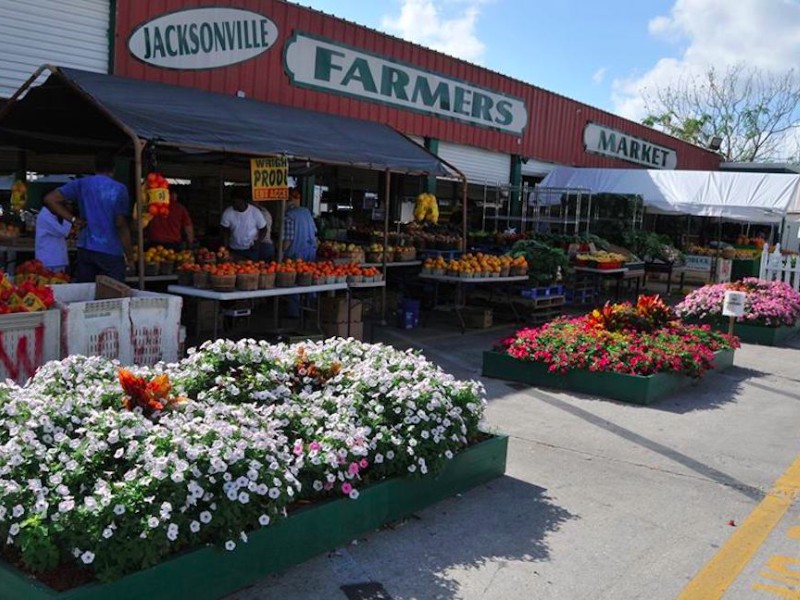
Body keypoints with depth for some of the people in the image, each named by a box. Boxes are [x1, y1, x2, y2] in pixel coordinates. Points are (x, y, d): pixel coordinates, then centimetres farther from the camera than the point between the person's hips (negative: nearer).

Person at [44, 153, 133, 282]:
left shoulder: (81, 184, 7)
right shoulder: (119, 189, -2)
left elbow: (49, 199, 2)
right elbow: (121, 224, -7)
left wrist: (73, 219, 3)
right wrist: (129, 253, 1)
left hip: (86, 249, 3)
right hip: (112, 252, -3)